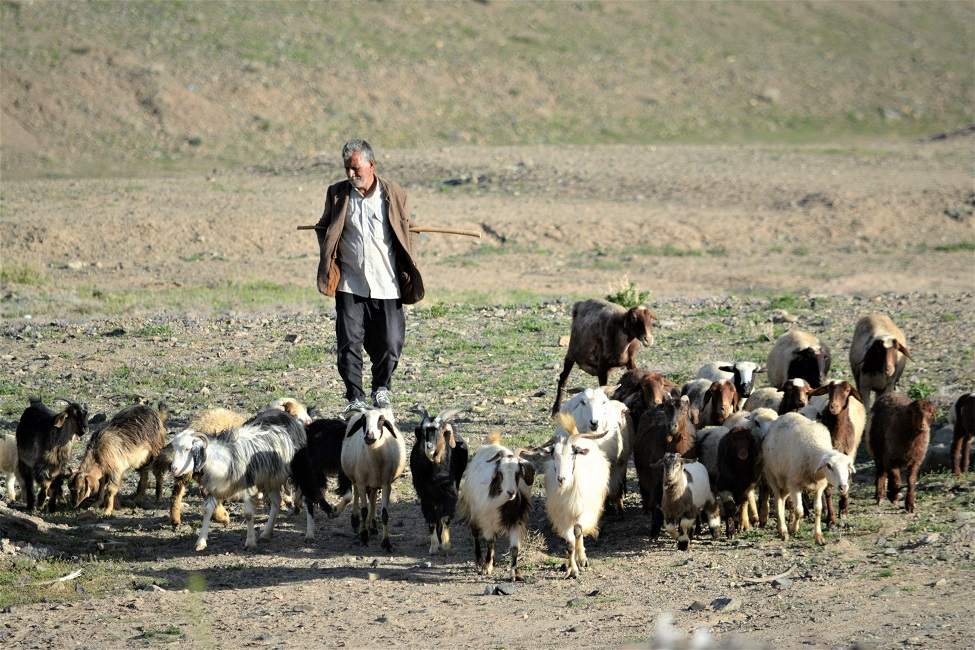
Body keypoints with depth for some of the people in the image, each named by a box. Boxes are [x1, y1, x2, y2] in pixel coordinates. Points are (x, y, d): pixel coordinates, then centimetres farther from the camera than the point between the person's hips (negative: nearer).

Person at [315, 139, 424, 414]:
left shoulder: (394, 194, 1)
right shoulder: (337, 193, 4)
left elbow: (405, 233, 11)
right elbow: (324, 228, 18)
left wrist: (408, 277, 5)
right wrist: (330, 258, 2)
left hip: (386, 286, 0)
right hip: (350, 285, 1)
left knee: (390, 344, 2)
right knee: (349, 344, -5)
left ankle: (381, 387, 27)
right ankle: (355, 398, 5)